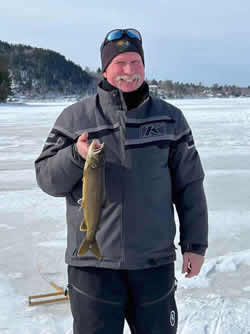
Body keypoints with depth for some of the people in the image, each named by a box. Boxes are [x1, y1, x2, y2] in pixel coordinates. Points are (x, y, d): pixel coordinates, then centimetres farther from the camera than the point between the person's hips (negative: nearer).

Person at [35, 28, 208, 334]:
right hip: (92, 262, -1)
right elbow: (46, 179, 0)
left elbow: (189, 186, 7)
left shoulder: (169, 119, 6)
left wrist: (195, 244, 5)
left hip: (155, 262, 1)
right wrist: (76, 154, -19)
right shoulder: (75, 117, 2)